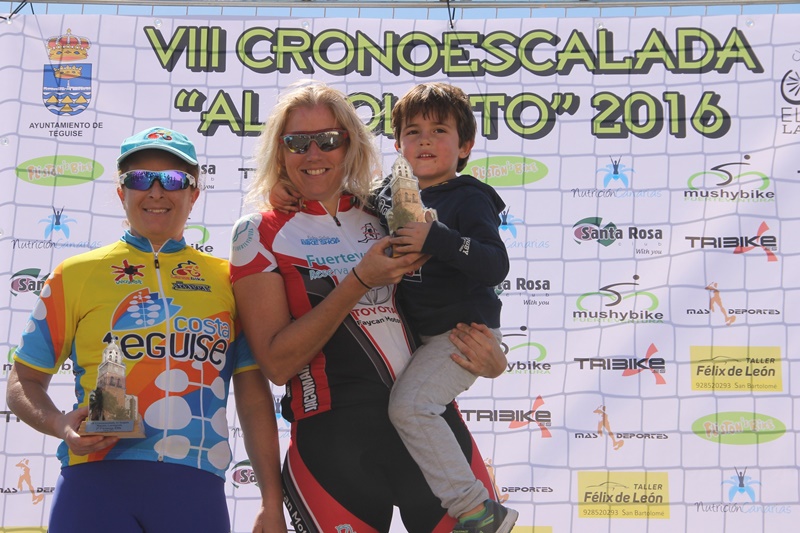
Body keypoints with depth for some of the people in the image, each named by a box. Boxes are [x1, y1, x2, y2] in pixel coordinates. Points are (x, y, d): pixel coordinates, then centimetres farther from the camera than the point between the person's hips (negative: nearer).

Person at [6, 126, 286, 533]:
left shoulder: (228, 280, 13)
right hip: (97, 479, -1)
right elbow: (24, 381, 12)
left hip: (195, 486, 1)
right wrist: (61, 425, -10)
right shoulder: (76, 274, 10)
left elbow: (254, 397, 11)